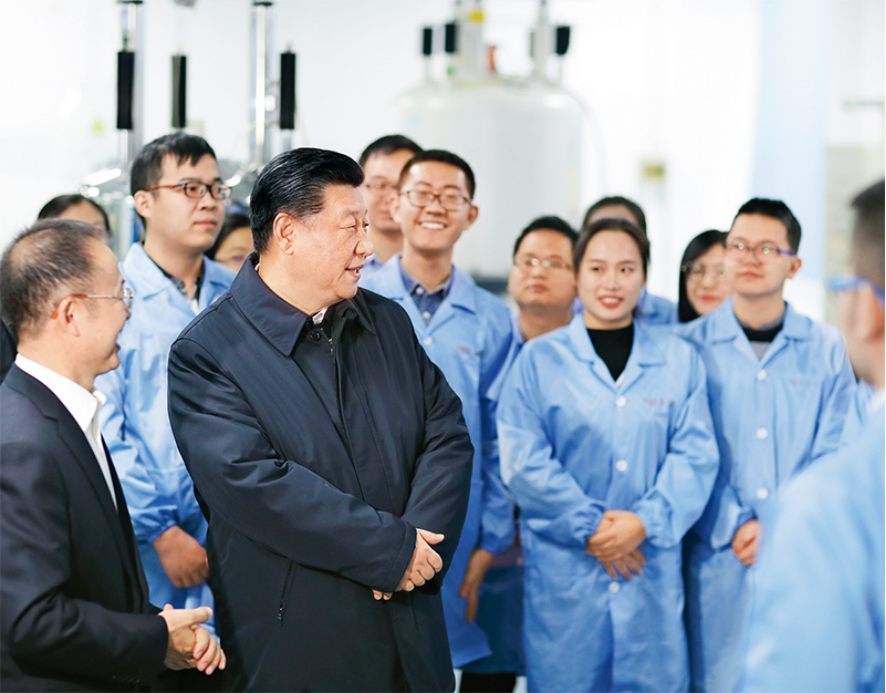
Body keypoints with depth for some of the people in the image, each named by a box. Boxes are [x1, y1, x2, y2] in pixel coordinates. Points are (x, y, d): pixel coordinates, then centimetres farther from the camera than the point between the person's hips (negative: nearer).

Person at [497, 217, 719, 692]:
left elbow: (696, 456, 2)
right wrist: (589, 526, -11)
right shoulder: (539, 358, 4)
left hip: (653, 567, 2)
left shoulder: (680, 360, 10)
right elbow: (522, 460, -4)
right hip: (561, 567, -2)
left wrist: (646, 522, -12)